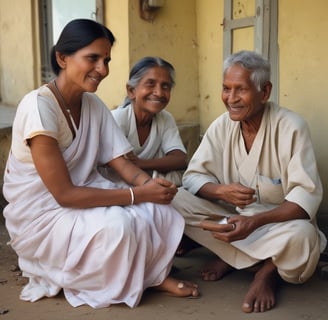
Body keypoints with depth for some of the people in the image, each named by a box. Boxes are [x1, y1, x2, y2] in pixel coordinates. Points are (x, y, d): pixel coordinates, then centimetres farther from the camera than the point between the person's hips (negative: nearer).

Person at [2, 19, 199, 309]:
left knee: (159, 212, -17)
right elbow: (64, 194, -26)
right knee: (118, 225, -31)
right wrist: (138, 194, -27)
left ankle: (152, 275, 8)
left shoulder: (95, 105, 0)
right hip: (41, 215, -6)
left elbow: (122, 164, -2)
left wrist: (150, 183, -25)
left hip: (84, 200, 6)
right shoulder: (38, 106, -23)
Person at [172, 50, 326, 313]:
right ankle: (258, 261, -11)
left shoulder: (291, 127, -17)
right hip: (232, 216, 4)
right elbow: (192, 176, -4)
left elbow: (307, 195, -23)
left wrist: (255, 222, -39)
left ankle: (269, 271, -5)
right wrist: (220, 191, -27)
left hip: (278, 221, -4)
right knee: (176, 201, -19)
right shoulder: (222, 126, -3)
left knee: (301, 235, -39)